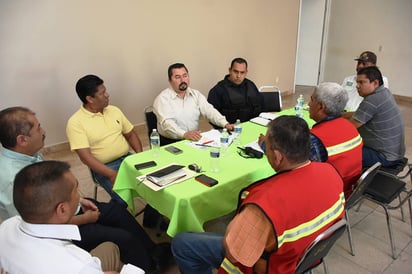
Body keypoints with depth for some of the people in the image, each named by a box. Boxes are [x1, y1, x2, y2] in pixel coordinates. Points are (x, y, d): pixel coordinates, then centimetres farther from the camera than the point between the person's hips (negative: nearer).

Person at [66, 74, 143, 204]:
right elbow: (85, 157, -16)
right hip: (104, 168, -5)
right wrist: (112, 174, -24)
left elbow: (130, 135, 14)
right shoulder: (75, 122, -10)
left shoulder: (114, 110, 8)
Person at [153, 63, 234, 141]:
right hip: (171, 142, -4)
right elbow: (167, 123, -20)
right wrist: (185, 134, -37)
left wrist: (225, 124, -16)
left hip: (195, 139, 5)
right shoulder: (162, 98, -7)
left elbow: (209, 111, 1)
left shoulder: (196, 94, 10)